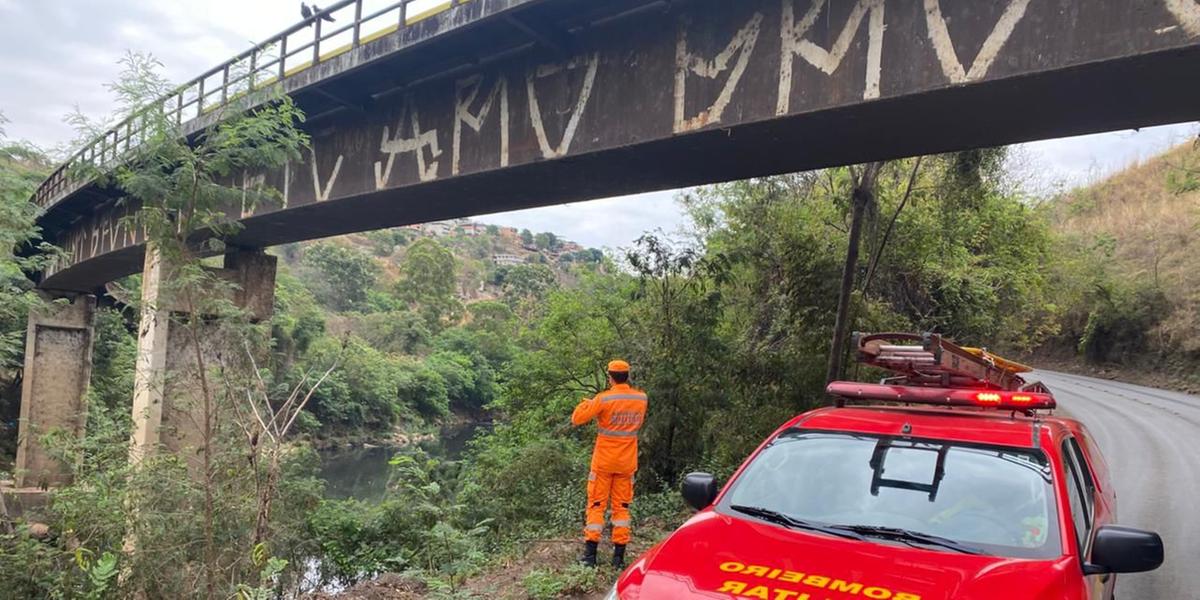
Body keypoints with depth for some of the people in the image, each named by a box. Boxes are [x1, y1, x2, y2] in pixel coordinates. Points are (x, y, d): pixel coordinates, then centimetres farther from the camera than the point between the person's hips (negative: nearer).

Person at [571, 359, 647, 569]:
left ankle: (590, 554, 4)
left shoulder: (604, 399, -16)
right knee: (622, 506, 11)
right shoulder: (641, 398, -1)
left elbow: (576, 419, -13)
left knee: (596, 505, 6)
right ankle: (619, 556, 10)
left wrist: (586, 403, 7)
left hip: (604, 461, -3)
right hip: (627, 463, 3)